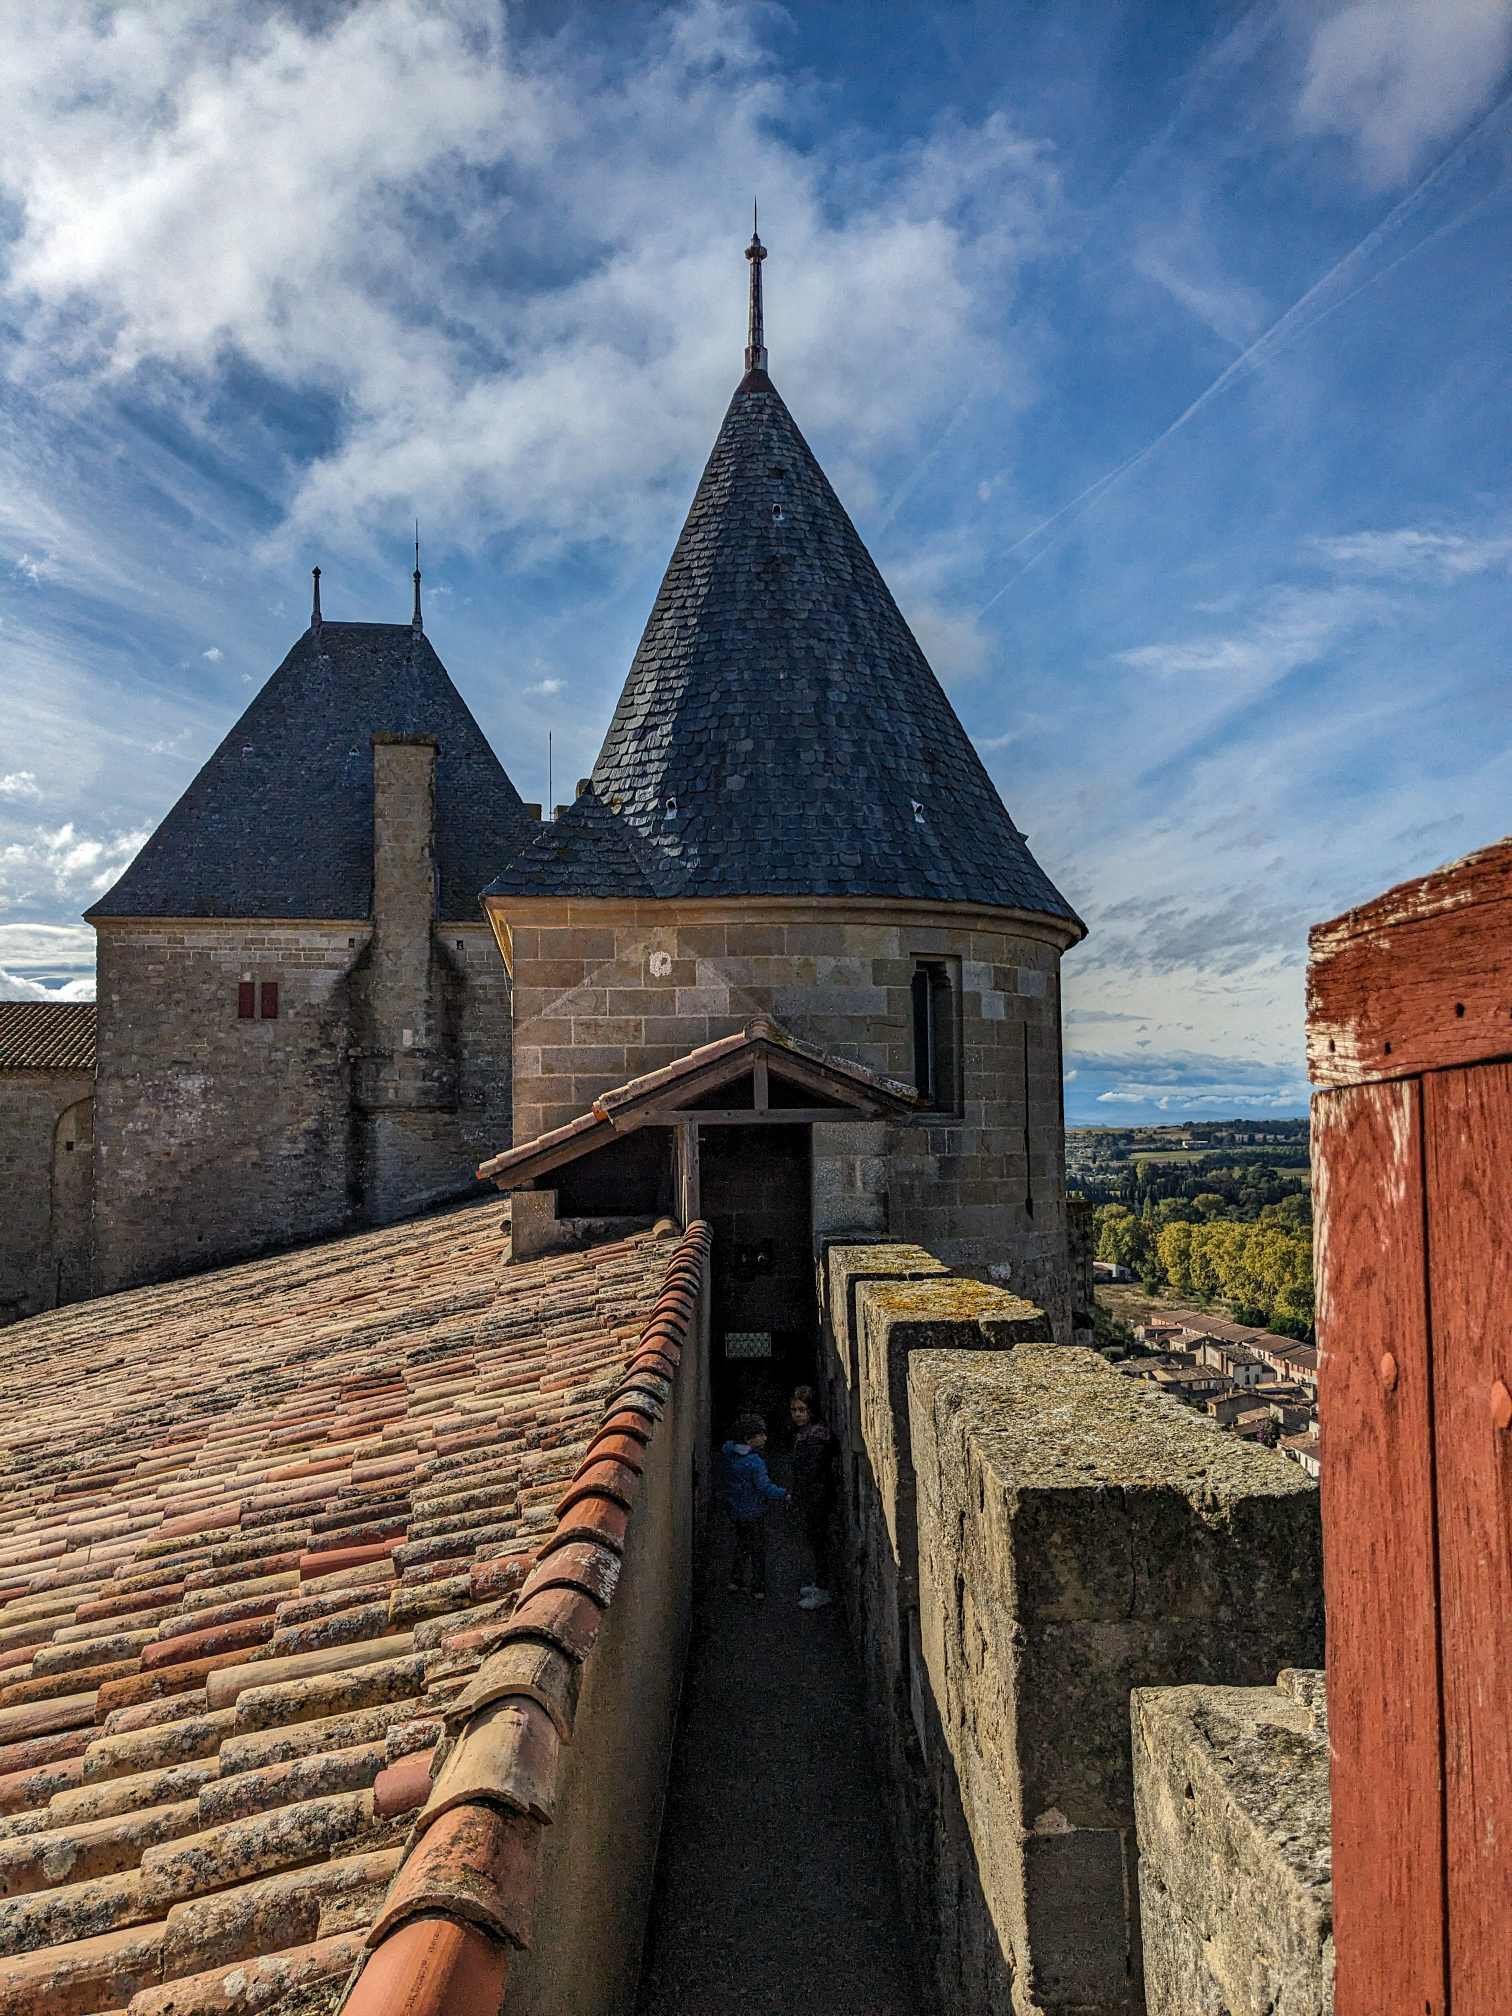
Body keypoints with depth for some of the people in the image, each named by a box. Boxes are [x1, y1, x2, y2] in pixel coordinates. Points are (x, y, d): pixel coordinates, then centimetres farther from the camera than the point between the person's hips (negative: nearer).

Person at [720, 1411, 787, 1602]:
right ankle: (758, 1589, 17)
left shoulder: (729, 1454, -2)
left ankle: (736, 1581, 29)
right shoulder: (754, 1462, -26)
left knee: (742, 1544, 24)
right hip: (752, 1513, -7)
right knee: (758, 1550, 10)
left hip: (734, 1510, 7)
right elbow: (765, 1487, -25)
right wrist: (783, 1495, -9)